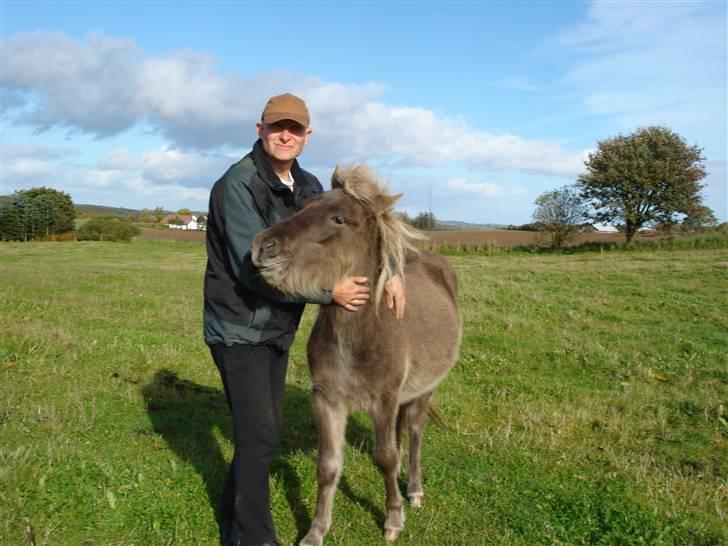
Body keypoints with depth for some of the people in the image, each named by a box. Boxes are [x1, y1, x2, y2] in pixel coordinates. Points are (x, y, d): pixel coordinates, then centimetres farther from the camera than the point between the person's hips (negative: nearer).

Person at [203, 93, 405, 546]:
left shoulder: (307, 187, 4)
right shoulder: (238, 184, -18)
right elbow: (255, 269, -25)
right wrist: (329, 292, -22)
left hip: (277, 330, 8)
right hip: (239, 329, -7)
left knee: (265, 432, 16)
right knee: (259, 436, -5)